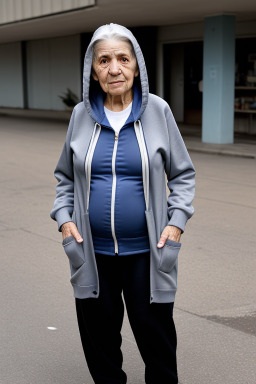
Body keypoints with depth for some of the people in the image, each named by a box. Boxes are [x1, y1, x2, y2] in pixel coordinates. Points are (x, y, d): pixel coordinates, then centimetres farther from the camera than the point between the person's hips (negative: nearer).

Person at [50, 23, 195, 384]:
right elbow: (65, 176, 12)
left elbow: (183, 174, 4)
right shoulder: (81, 114, 2)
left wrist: (176, 222, -8)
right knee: (99, 337, 13)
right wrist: (64, 218, -2)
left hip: (147, 250, -2)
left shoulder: (158, 110, -3)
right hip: (93, 252, 2)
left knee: (156, 334, 7)